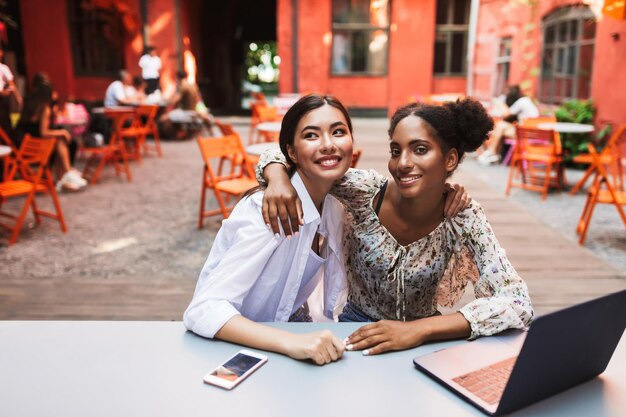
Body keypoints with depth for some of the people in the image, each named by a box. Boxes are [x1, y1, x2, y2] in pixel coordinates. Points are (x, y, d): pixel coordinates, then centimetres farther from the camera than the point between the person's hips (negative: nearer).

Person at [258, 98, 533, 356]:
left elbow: (518, 304, -26)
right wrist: (278, 179, -33)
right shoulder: (366, 190, -17)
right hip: (358, 331, -1)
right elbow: (277, 155, -9)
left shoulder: (464, 219, -18)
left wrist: (418, 329, -36)